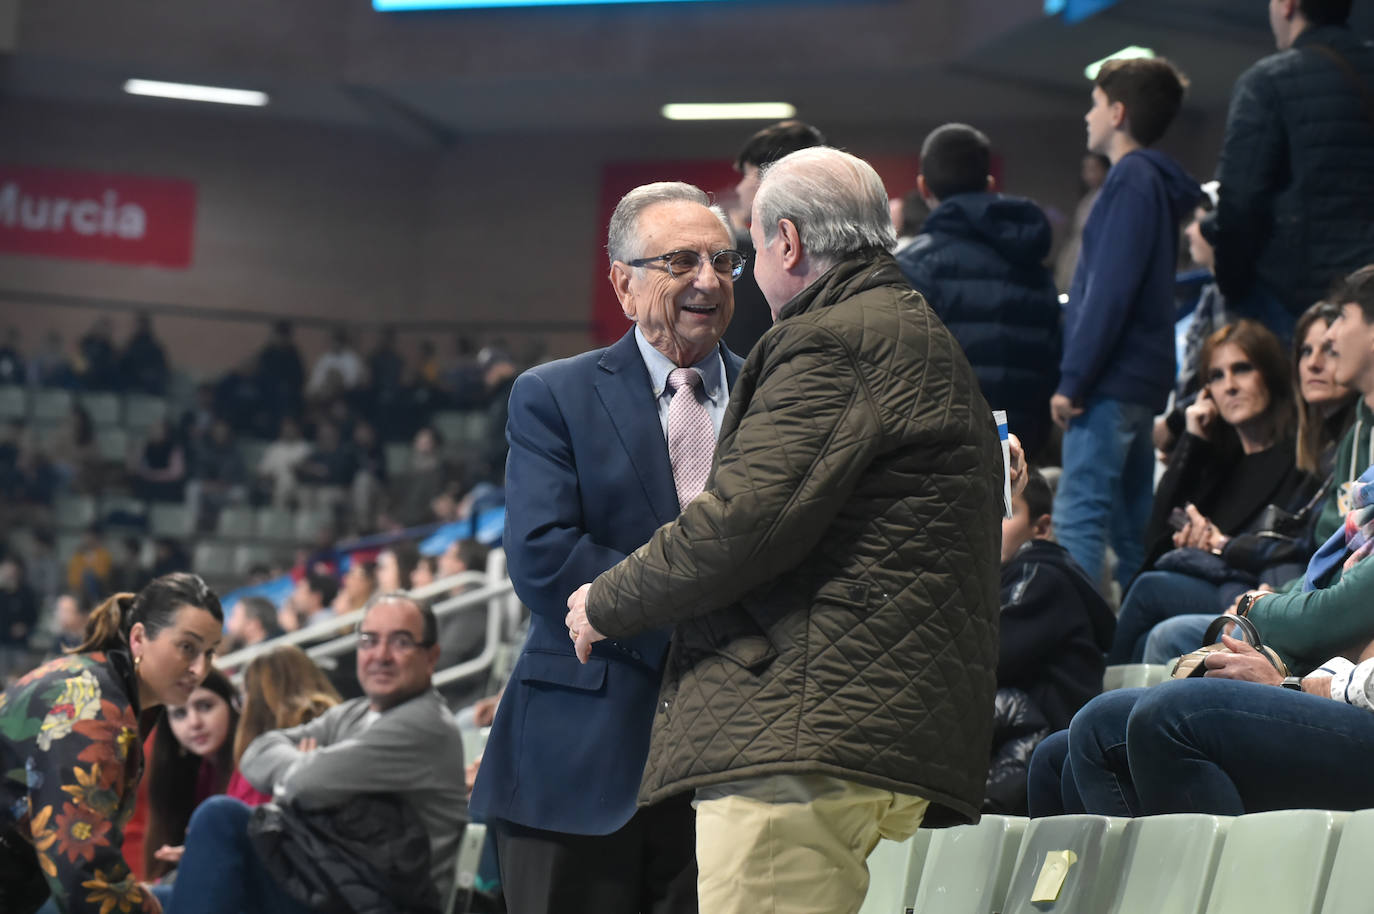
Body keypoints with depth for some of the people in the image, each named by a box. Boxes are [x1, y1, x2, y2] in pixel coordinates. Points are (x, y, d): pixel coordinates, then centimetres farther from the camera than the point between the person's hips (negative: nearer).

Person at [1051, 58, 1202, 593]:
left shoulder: (1132, 180, -11)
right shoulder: (1156, 182, 19)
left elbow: (1110, 290, -19)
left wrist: (1073, 379, -18)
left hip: (1112, 382, -10)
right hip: (1140, 380, 10)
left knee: (1077, 517, -13)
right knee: (1131, 525, 12)